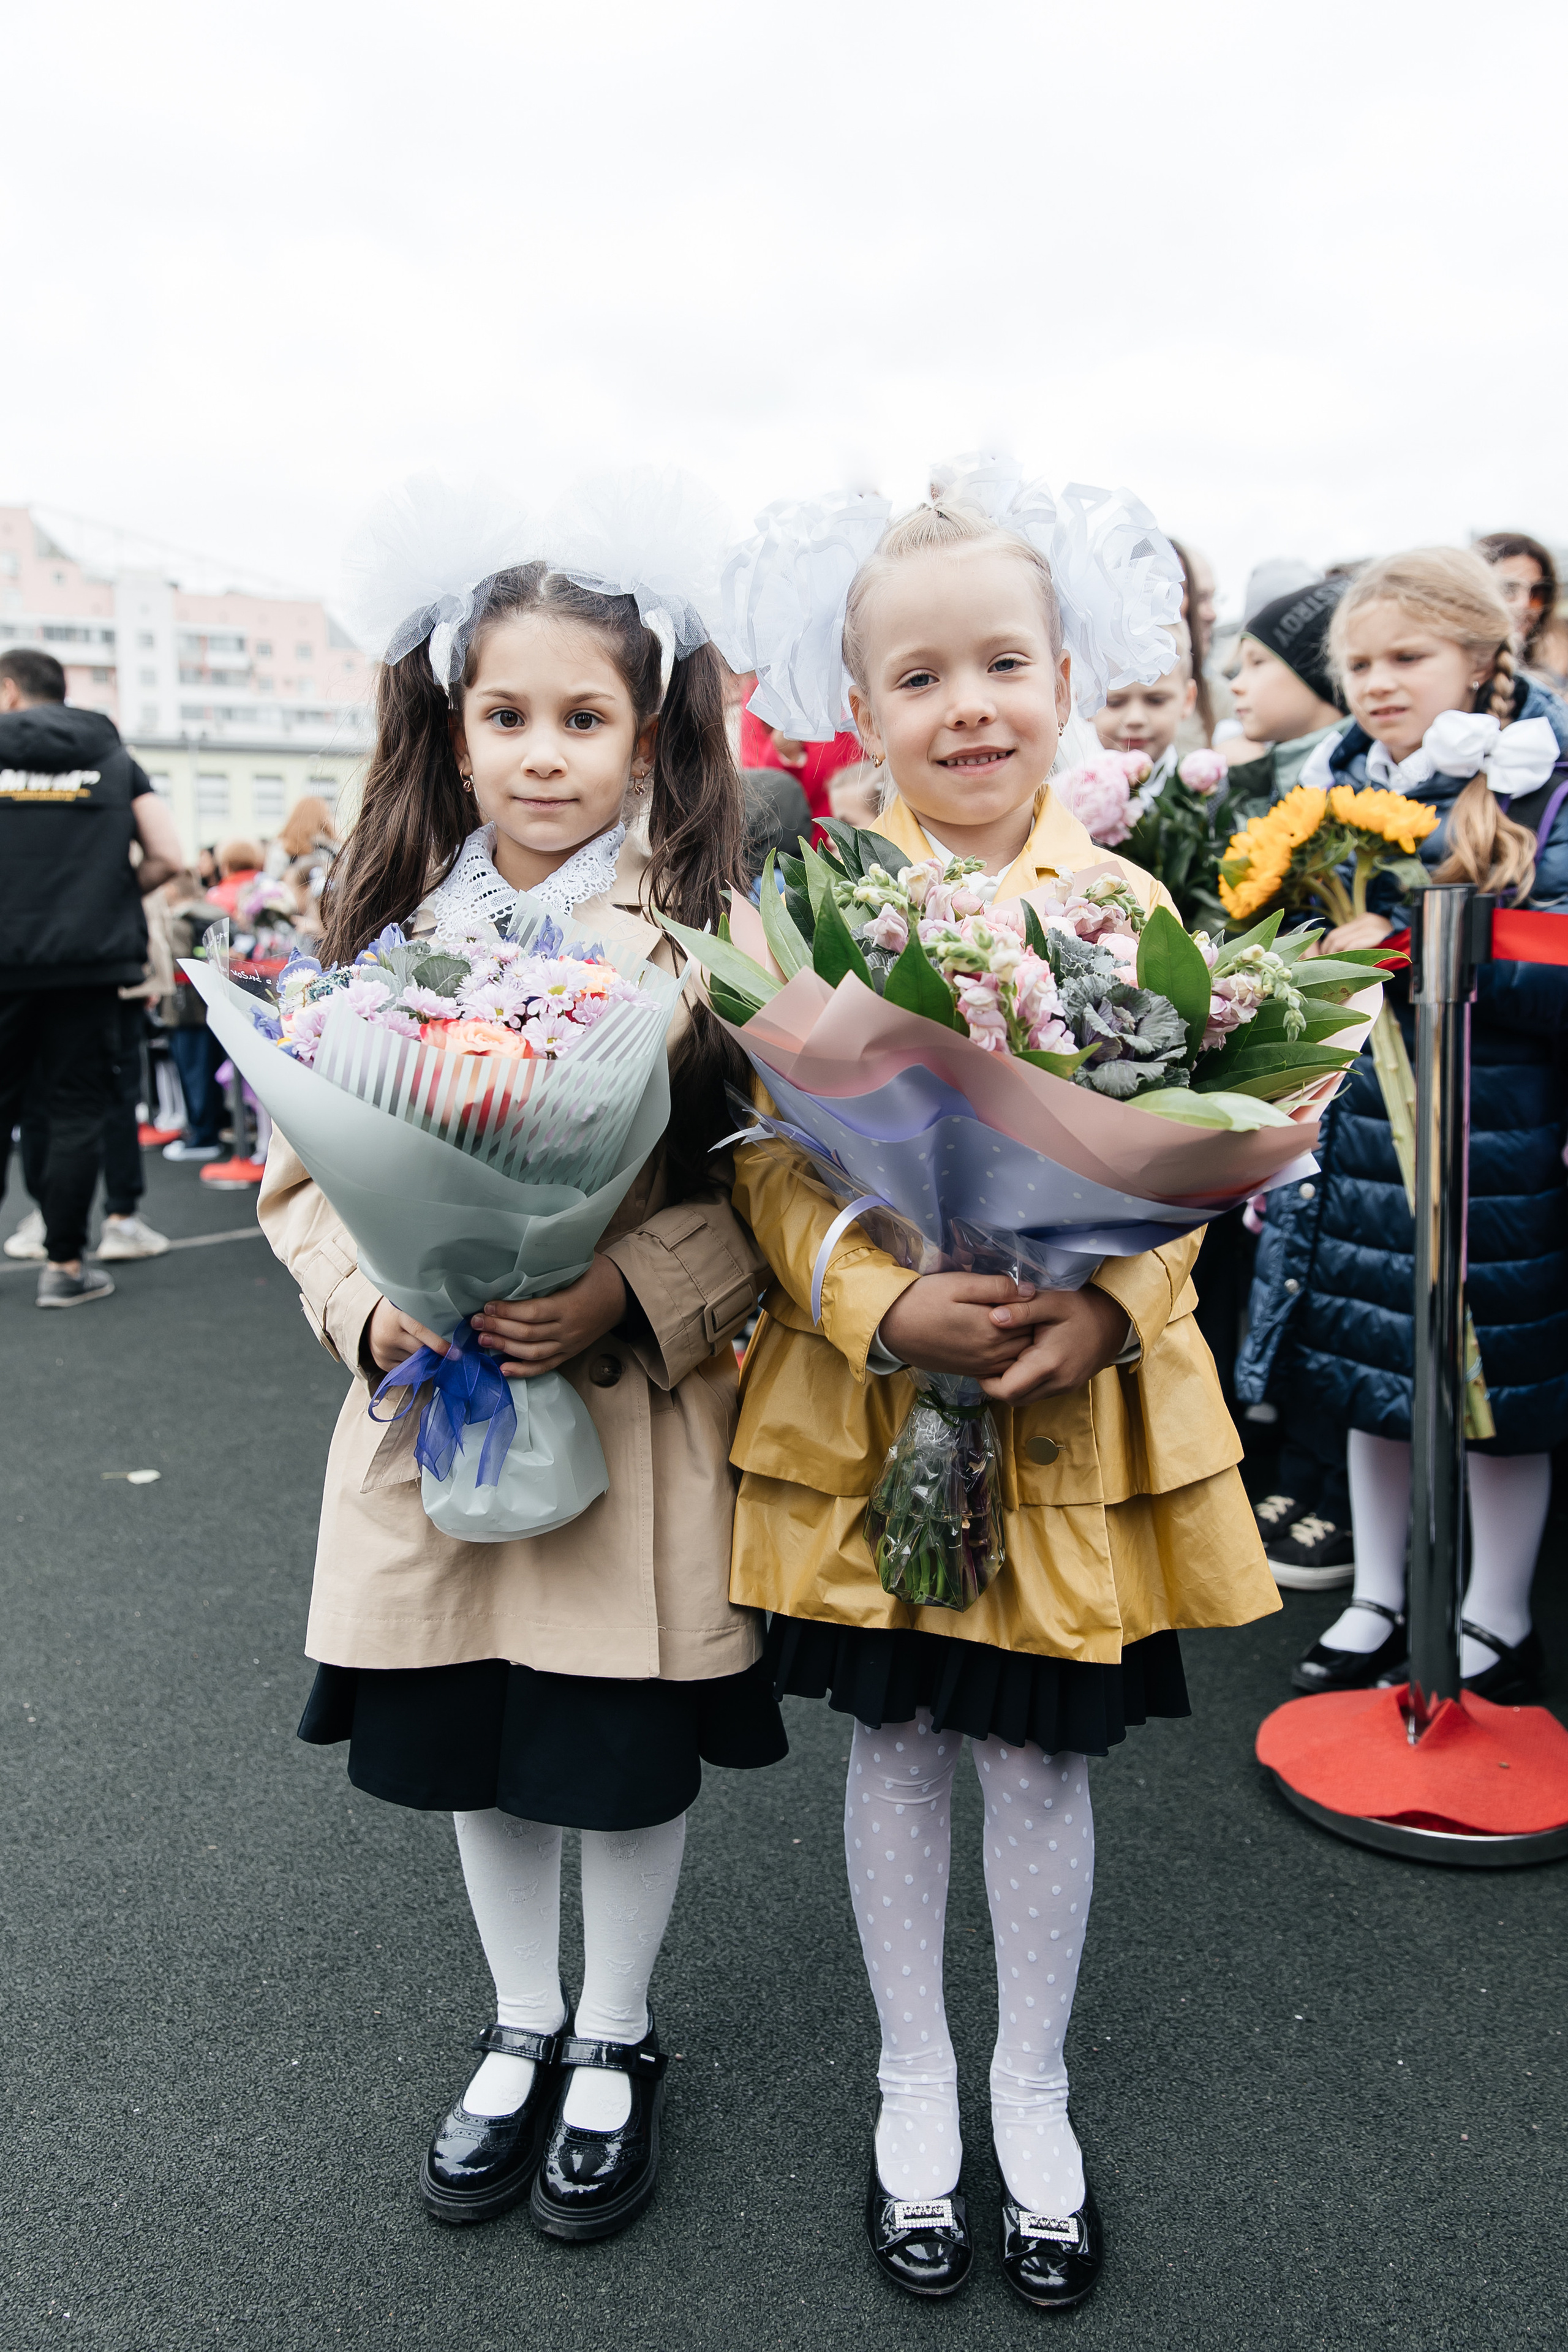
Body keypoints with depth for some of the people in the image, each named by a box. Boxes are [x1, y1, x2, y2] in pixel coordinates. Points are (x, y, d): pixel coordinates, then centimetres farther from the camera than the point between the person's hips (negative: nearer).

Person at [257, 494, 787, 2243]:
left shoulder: (704, 932, -8)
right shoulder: (387, 924, 2)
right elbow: (302, 1167, 3)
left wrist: (626, 1295, -23)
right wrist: (374, 1310, -14)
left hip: (641, 1422, -3)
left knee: (627, 1756, 13)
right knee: (473, 1752, 19)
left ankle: (615, 2044, 42)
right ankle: (521, 2029, 46)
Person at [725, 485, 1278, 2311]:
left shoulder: (1128, 904, -1)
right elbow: (773, 1153, -8)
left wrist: (1100, 1308, -20)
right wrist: (889, 1306, -23)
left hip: (1075, 1408, 1)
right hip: (864, 1401, 0)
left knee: (1039, 1754, 13)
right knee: (895, 1744, 15)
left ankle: (1032, 2090, 39)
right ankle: (915, 2079, 39)